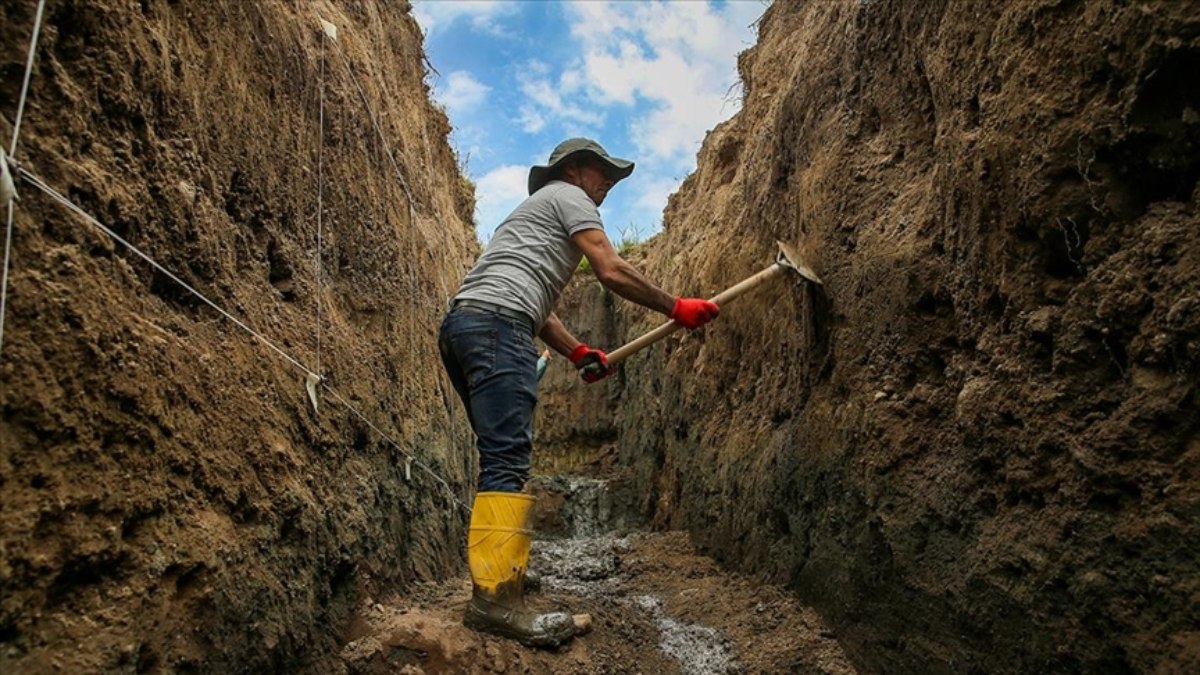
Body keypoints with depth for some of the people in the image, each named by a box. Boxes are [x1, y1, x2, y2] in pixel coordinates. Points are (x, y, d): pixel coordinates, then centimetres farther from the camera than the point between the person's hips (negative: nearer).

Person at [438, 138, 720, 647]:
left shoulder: (539, 212, 37)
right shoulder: (568, 195, 10)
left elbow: (533, 300, 31)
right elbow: (611, 272, -3)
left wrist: (577, 352, 21)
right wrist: (676, 308, 7)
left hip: (460, 324, 10)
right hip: (495, 323, -10)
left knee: (503, 457, 12)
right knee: (508, 459, -18)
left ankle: (499, 571, 17)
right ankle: (494, 598, -22)